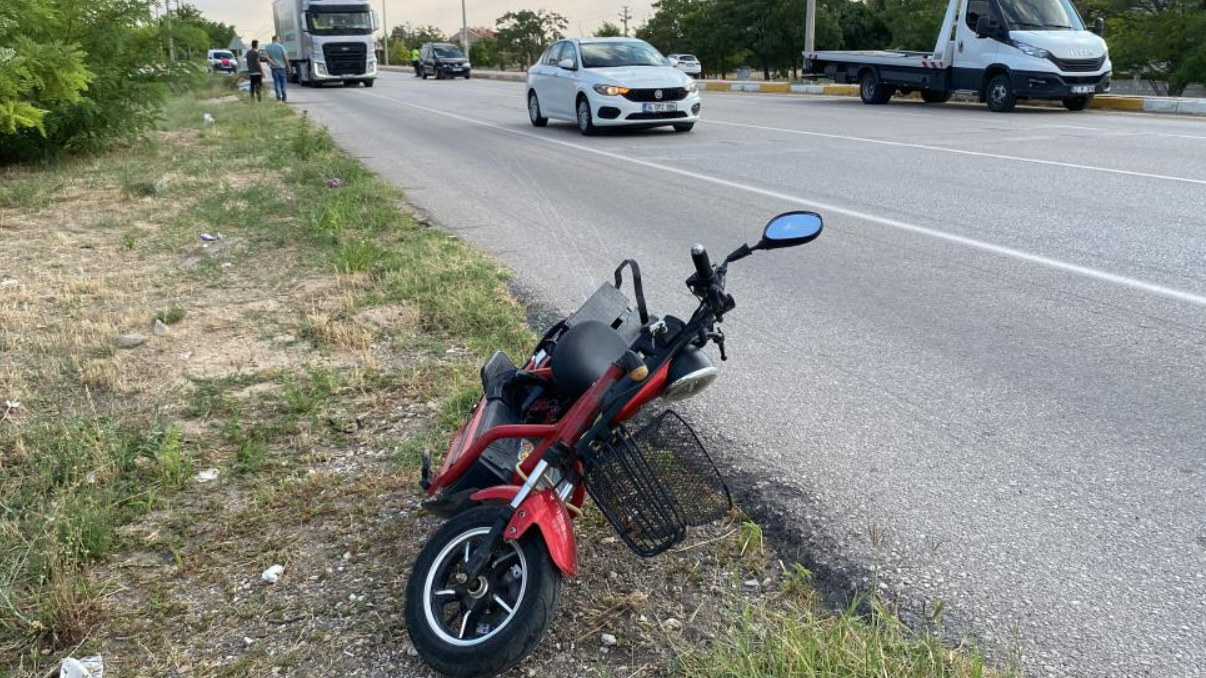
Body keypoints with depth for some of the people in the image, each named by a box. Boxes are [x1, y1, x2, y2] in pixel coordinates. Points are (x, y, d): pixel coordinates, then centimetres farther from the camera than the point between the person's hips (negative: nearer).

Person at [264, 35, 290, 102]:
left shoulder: (267, 47, 1)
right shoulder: (281, 46, -9)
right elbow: (285, 57, -10)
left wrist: (272, 62, -11)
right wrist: (288, 66, -2)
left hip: (274, 67, 2)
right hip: (281, 66, -2)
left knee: (276, 81, 5)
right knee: (283, 81, 9)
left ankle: (278, 97, -2)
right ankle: (284, 96, 14)